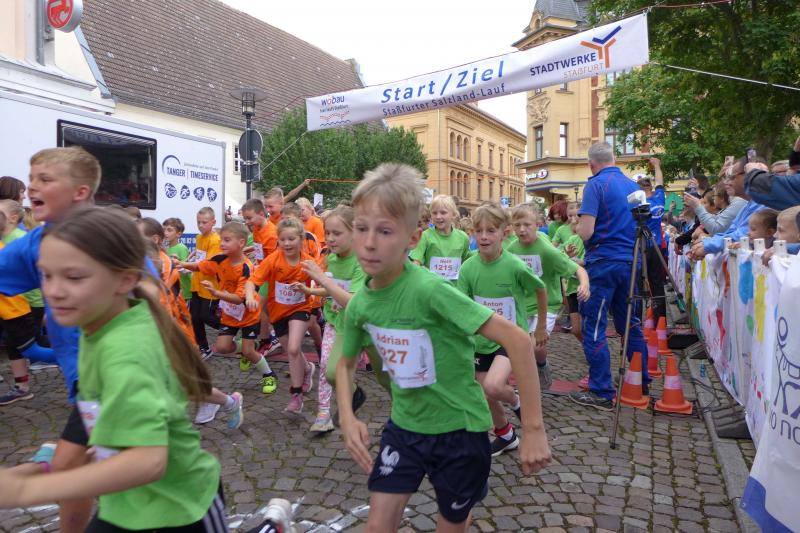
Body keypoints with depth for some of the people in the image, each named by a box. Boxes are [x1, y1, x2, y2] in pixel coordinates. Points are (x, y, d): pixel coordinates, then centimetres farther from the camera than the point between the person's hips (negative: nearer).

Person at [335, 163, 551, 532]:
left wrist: (533, 428, -26)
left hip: (459, 429, -4)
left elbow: (517, 339, -29)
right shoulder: (359, 304, -8)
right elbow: (346, 363, 10)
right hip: (404, 426, 5)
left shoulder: (430, 290, -28)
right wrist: (347, 418, -6)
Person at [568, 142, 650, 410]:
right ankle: (641, 382, 27)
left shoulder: (596, 185, -9)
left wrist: (576, 227, 4)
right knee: (630, 323, 17)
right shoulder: (633, 186, 13)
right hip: (631, 261, 8)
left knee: (594, 327, -2)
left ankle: (602, 392, 0)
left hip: (603, 263, -7)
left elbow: (586, 232, -17)